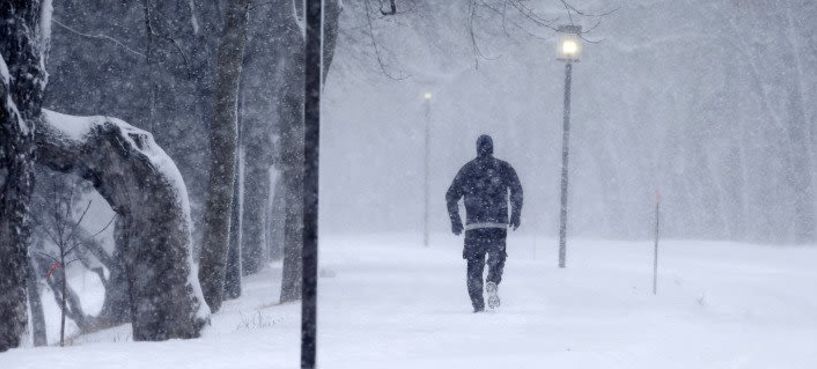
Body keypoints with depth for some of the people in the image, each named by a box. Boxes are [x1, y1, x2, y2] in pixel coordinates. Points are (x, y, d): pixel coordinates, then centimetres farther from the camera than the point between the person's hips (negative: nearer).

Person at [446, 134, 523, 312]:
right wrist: (516, 214, 2)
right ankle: (493, 282, -19)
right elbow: (517, 191, -6)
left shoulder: (467, 169, 8)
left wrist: (455, 220, 11)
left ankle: (478, 305, 0)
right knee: (497, 258, 13)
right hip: (498, 225, -1)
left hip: (474, 225, 1)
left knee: (474, 265, 9)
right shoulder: (504, 167, 6)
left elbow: (451, 196, 4)